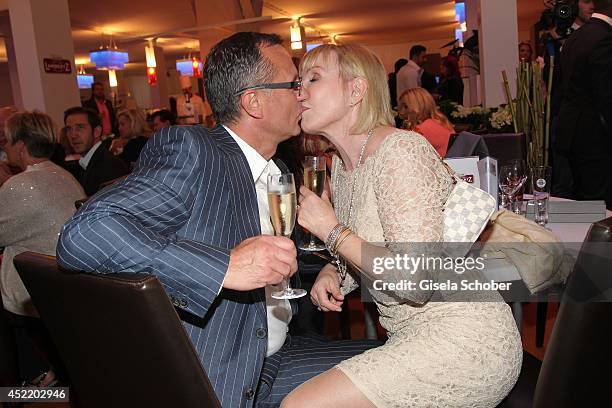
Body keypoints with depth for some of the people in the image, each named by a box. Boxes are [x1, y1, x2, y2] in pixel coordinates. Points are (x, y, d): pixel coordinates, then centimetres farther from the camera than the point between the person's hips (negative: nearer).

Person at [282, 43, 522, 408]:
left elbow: (416, 280, -25)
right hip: (414, 338, 8)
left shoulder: (400, 150, -17)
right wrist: (332, 273, 1)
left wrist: (332, 230, -15)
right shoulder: (342, 164, 10)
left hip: (465, 338, -8)